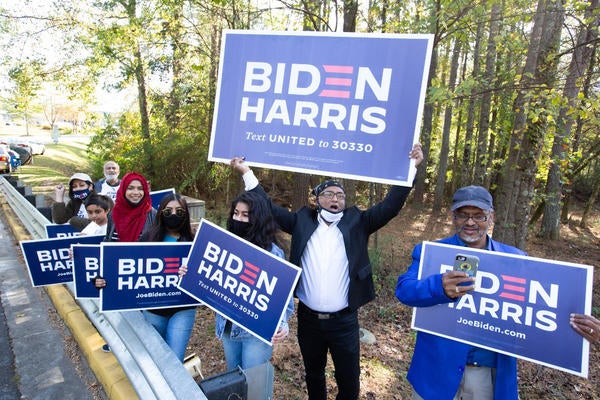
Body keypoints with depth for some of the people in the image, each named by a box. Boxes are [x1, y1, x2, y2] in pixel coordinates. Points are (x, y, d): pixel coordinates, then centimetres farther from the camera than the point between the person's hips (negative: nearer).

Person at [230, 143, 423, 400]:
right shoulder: (302, 220, 0)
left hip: (344, 320, -1)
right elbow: (269, 209, 2)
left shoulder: (356, 222, -2)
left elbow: (390, 206, -8)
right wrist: (247, 172, -1)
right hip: (308, 318, 1)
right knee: (313, 374, 23)